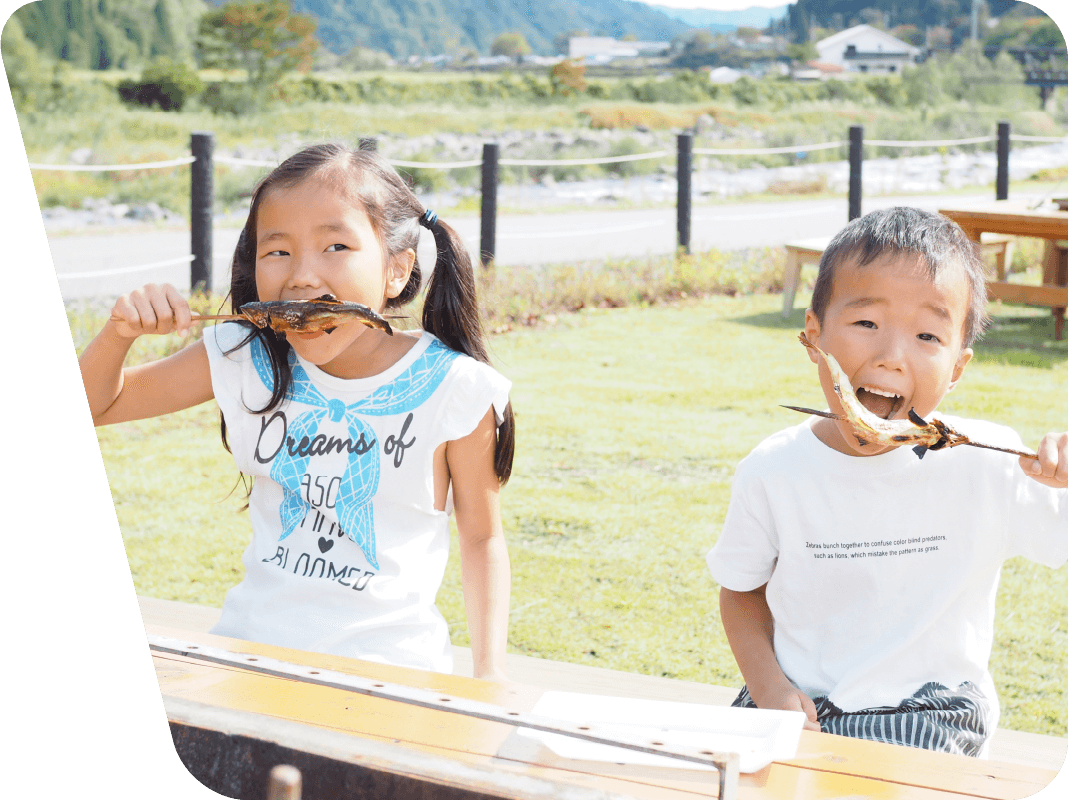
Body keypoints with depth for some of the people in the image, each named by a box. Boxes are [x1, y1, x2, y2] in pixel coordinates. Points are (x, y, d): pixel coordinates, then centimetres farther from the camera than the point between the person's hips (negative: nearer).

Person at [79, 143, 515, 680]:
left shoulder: (453, 389, -8)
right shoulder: (247, 360, 2)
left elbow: (481, 536, 4)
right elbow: (95, 404, 13)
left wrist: (491, 676, -4)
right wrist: (120, 331, -8)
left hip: (389, 664, -3)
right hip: (250, 644, 3)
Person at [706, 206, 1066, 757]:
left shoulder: (989, 465, -12)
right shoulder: (772, 471, -6)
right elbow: (741, 589, 10)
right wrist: (768, 685, -7)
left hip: (924, 714, -2)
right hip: (799, 702, 2)